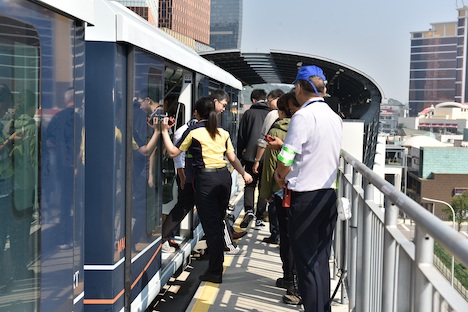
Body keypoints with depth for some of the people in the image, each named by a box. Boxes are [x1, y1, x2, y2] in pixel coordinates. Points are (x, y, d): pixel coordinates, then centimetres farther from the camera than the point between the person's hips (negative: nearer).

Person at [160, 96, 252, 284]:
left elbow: (173, 152, 2)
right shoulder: (223, 133, 11)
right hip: (224, 177, 5)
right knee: (218, 223, 16)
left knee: (210, 226, 0)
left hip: (206, 179, -5)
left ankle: (215, 272, 5)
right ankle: (217, 265, 25)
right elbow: (232, 158, 13)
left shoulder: (193, 131, -2)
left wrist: (164, 132, 11)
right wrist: (243, 173, 27)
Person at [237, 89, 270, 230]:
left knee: (250, 184, 11)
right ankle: (259, 219, 11)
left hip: (250, 156, -1)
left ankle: (249, 210, -11)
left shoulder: (248, 113, 0)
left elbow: (241, 136, 3)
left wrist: (240, 155, 12)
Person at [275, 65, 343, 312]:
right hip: (329, 194, 8)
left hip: (306, 197, -8)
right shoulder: (335, 117, 10)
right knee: (321, 259, 16)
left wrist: (281, 177, 2)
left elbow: (285, 158, -18)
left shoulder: (303, 116, -14)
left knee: (307, 262, 0)